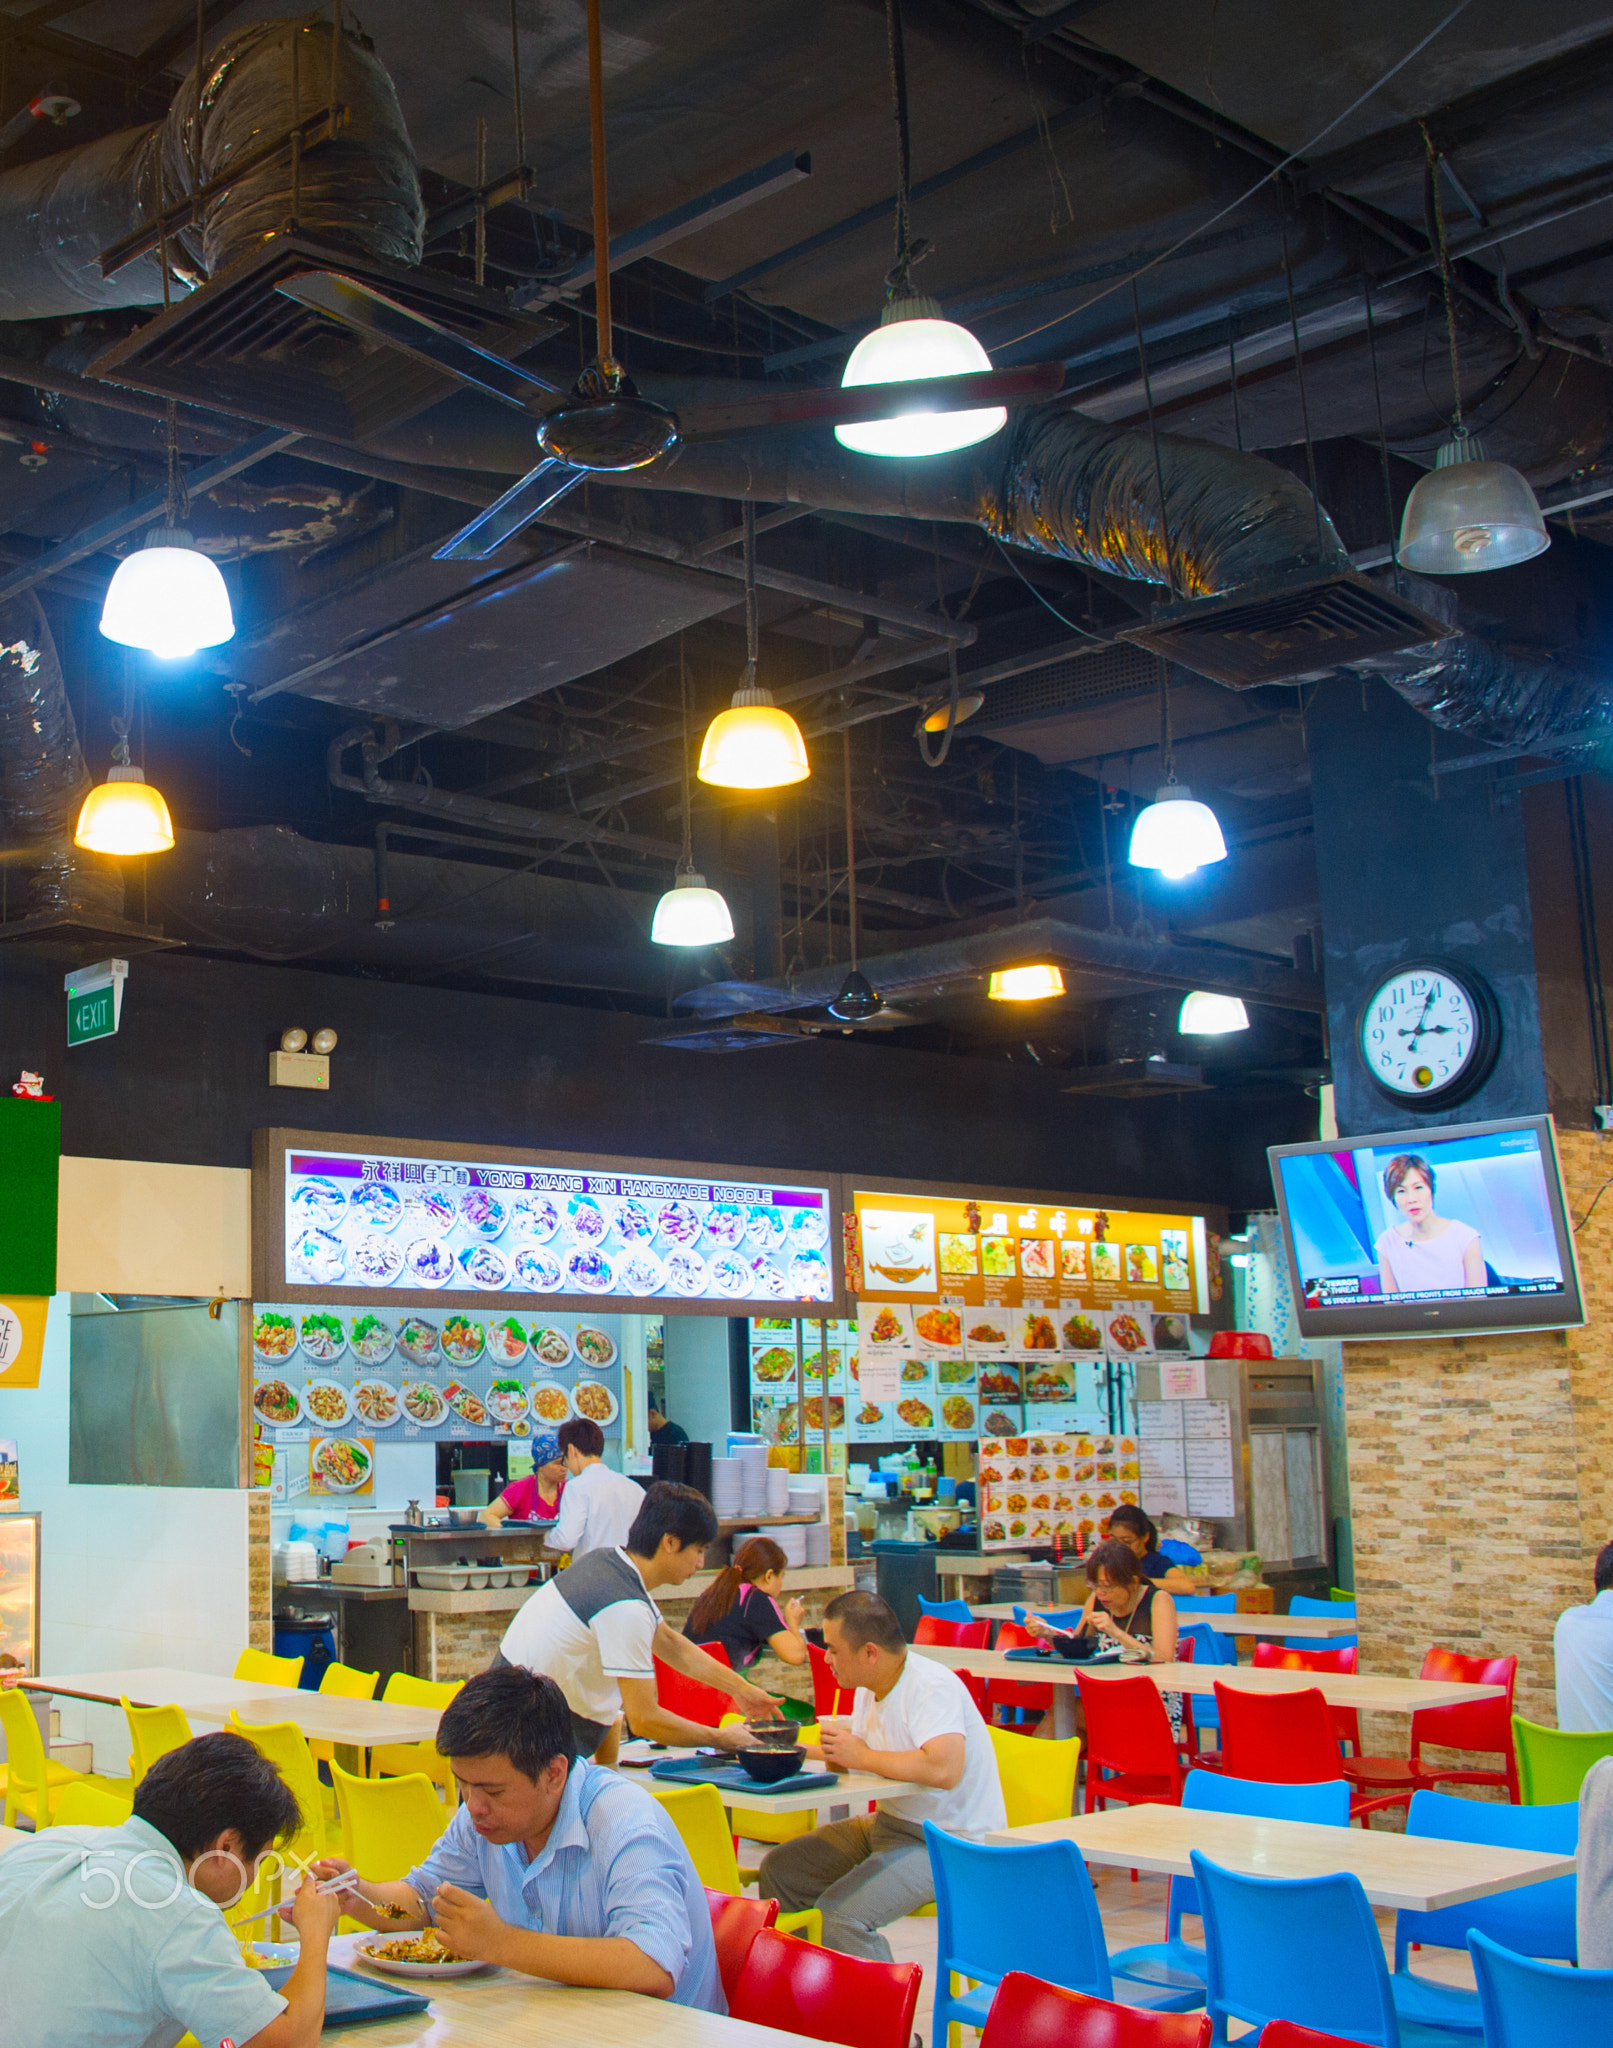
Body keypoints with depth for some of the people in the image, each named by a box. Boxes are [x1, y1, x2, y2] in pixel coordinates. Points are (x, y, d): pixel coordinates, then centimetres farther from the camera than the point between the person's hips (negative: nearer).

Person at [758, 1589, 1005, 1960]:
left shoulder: (931, 1686, -23)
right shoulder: (870, 1686, 5)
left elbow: (944, 1770, -37)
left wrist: (862, 1756, -24)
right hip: (893, 1823, 10)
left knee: (839, 1912, -27)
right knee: (780, 1869, 8)